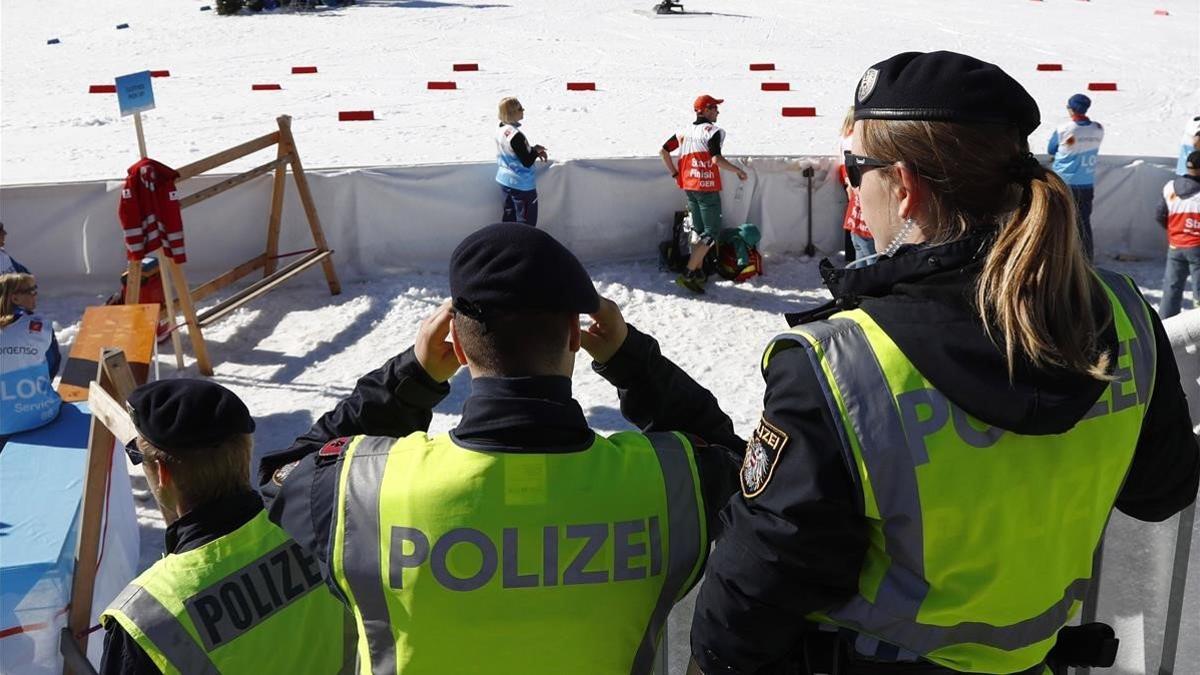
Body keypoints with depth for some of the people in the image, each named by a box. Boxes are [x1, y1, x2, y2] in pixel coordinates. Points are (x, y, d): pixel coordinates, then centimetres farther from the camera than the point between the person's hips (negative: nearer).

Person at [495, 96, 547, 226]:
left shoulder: (500, 130, -1)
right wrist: (536, 150, -7)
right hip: (521, 183, -8)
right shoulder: (516, 135, -28)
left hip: (504, 180, 8)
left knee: (509, 216, 18)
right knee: (526, 221, 4)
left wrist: (534, 151, 3)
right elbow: (527, 162, -24)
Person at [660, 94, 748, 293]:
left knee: (699, 231, 19)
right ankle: (688, 275, -11)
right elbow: (716, 159, -23)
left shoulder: (685, 132, 10)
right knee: (712, 233, -3)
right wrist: (739, 171, -11)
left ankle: (698, 272, 23)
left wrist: (675, 174, 18)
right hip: (707, 188, -8)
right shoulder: (713, 131, -12)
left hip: (689, 187, 8)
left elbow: (663, 151, 13)